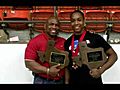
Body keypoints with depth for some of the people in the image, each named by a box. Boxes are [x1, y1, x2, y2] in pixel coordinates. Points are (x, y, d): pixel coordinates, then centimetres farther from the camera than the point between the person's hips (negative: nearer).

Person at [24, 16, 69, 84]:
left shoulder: (64, 42, 4)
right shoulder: (35, 41, -8)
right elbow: (29, 63, -14)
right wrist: (48, 71, -19)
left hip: (61, 81, 4)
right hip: (42, 81, -4)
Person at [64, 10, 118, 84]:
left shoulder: (95, 37, -8)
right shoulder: (68, 42, 5)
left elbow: (113, 55, -5)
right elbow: (67, 65, 12)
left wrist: (100, 71, -17)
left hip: (93, 81, -4)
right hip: (73, 81, 4)